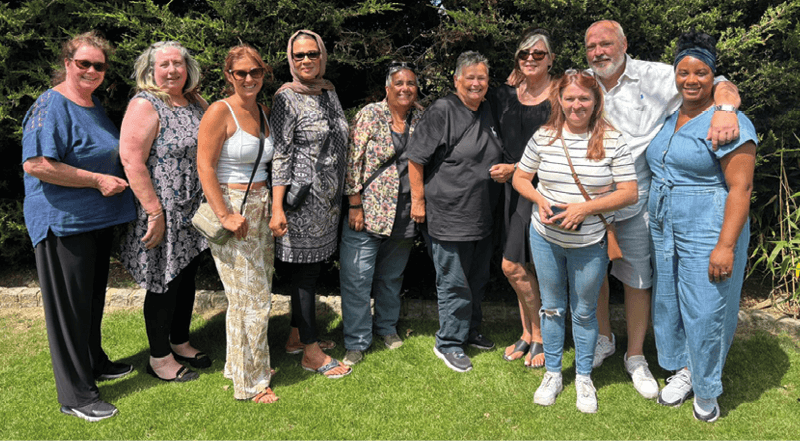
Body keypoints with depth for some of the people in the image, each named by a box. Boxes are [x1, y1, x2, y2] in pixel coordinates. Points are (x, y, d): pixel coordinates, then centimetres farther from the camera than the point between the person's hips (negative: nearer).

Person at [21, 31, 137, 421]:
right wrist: (97, 179, -22)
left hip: (99, 220, 9)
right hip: (64, 223, -9)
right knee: (70, 305, 0)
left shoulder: (95, 106, 13)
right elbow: (36, 164, -25)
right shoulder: (51, 106, -15)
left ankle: (94, 363, 39)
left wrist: (122, 168, 10)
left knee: (93, 297, 21)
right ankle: (76, 394, 12)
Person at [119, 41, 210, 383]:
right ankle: (159, 357, 19)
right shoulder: (144, 106, -13)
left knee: (187, 277, 17)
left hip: (193, 212, 7)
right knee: (165, 283, 3)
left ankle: (180, 342, 35)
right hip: (162, 213, -7)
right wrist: (155, 212, -22)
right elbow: (132, 162, -20)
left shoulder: (196, 103, 11)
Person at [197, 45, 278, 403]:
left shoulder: (262, 112, 12)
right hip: (231, 208, -7)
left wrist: (272, 206, 12)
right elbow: (204, 166, -16)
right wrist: (225, 216, -20)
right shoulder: (220, 112, -10)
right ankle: (250, 382, 15)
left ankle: (247, 362, 33)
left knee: (258, 291, 14)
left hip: (261, 208, 7)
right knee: (249, 298, -1)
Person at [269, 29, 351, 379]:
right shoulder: (286, 98, -10)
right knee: (305, 271, 1)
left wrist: (342, 196, 19)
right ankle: (311, 353, 12)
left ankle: (297, 336, 32)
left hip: (328, 199, 8)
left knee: (311, 268, 16)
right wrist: (277, 208, -20)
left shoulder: (329, 93, 12)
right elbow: (280, 154, -15)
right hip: (301, 197, -8)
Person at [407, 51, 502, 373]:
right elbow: (416, 158, -12)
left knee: (478, 279, 18)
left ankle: (469, 331, 38)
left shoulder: (487, 113, 12)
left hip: (482, 216, 8)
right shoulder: (442, 112, -12)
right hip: (448, 216, -8)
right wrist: (418, 200, -13)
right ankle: (448, 343, 18)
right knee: (454, 282, 1)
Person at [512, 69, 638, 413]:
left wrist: (585, 207, -21)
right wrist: (540, 200, -14)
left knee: (584, 311, 13)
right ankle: (553, 373, 33)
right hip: (546, 237, 2)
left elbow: (629, 192, -10)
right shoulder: (544, 137, -3)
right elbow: (520, 178, 6)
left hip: (590, 242, -2)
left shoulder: (612, 140, -10)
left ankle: (584, 378, 32)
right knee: (552, 307, 15)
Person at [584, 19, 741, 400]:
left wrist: (725, 110, -28)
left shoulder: (655, 78, -6)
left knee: (636, 280, 7)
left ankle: (635, 356, 27)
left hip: (634, 203, -2)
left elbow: (720, 85, -6)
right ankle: (604, 338, 40)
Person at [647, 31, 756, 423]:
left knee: (705, 311, 1)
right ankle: (683, 371, 35)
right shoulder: (668, 119, 11)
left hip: (707, 234, -7)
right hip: (664, 230, 7)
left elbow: (740, 188, -16)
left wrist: (726, 246, -22)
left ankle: (706, 389, 23)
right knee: (668, 304, 15)